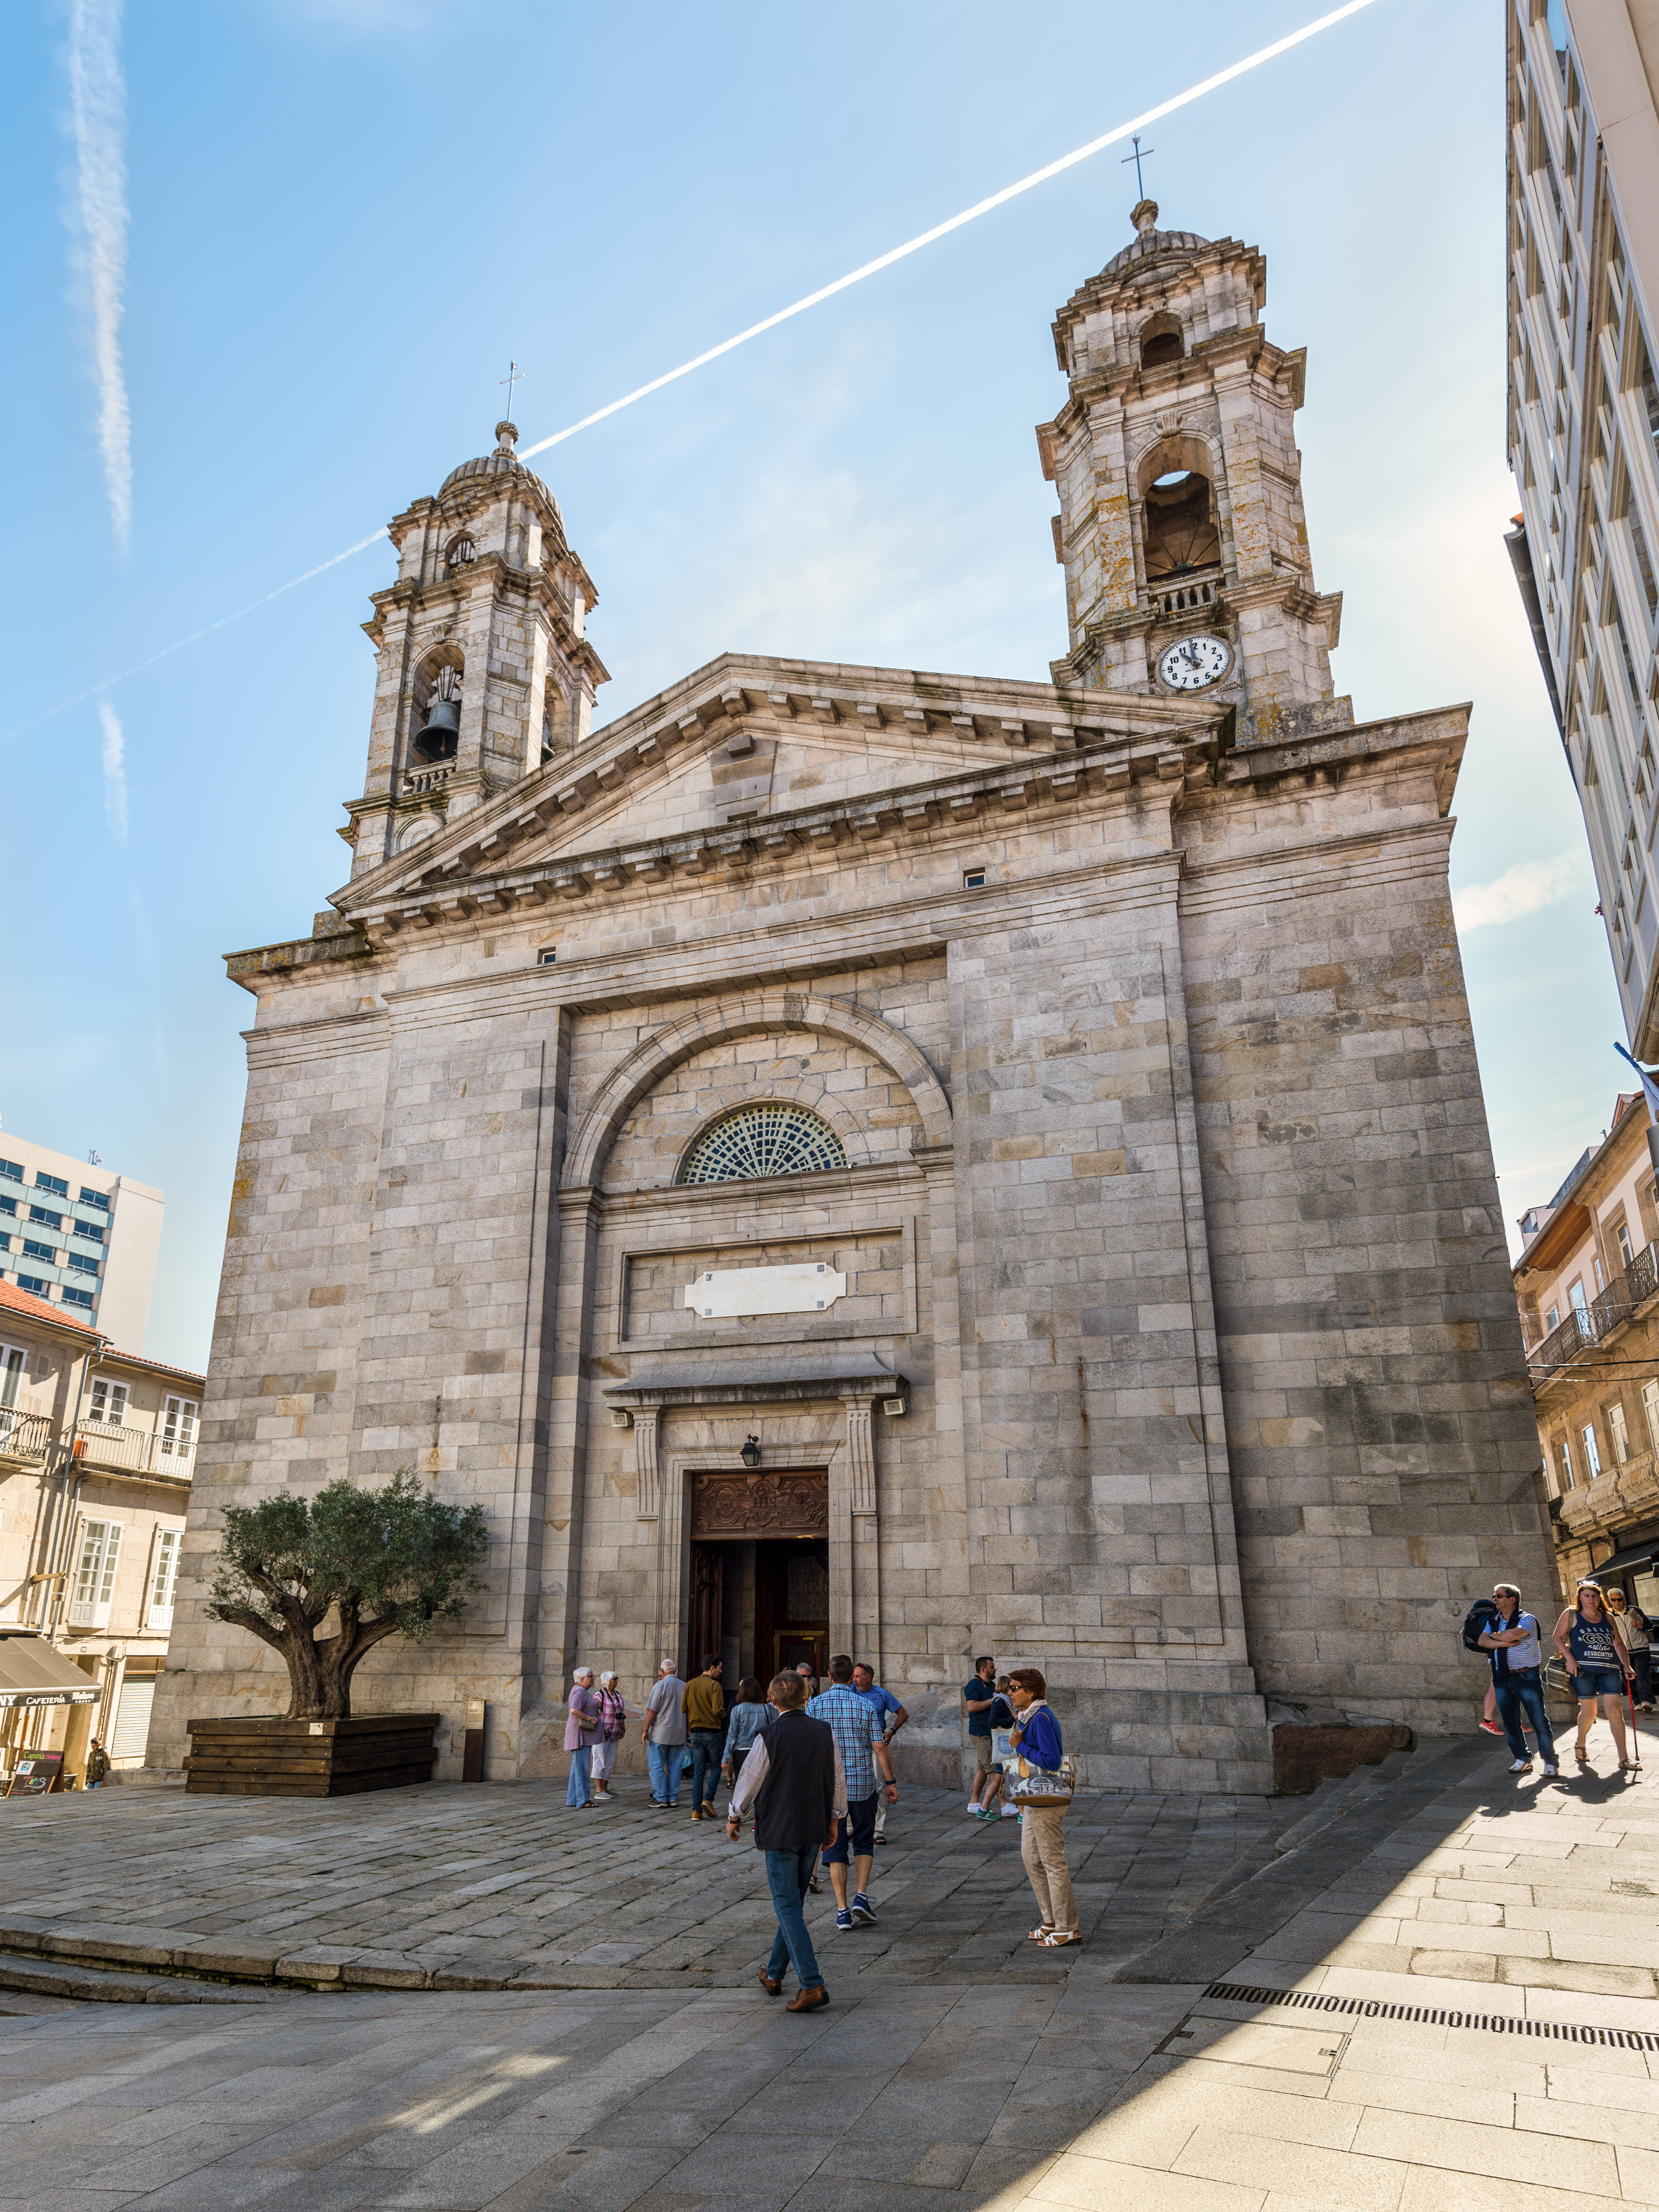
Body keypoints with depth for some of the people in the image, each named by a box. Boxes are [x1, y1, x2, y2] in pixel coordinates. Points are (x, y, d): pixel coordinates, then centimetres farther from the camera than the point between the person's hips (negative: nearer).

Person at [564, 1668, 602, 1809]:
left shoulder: (579, 1690, 18)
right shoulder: (580, 1691, -15)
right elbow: (574, 1711, -27)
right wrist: (590, 1719, -20)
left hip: (583, 1736, 11)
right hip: (581, 1734, -11)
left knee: (577, 1767, 12)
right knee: (582, 1767, -9)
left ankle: (572, 1800, 15)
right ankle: (583, 1801, -9)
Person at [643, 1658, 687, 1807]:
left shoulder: (660, 1686, -10)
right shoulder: (685, 1687, 6)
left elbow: (652, 1712, -13)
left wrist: (646, 1730, -3)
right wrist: (688, 1732, 22)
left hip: (660, 1733, -5)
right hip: (679, 1734, 5)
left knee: (657, 1767, 4)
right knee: (674, 1767, 10)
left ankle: (661, 1798, 3)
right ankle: (673, 1798, 12)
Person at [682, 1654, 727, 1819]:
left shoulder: (690, 1685, 5)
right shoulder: (714, 1685, -12)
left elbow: (684, 1708, 9)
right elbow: (718, 1710, -20)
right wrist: (723, 1714, 1)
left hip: (696, 1732, 5)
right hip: (713, 1731, -5)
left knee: (699, 1771, 8)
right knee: (716, 1767, 11)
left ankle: (697, 1810, 4)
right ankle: (708, 1799, -5)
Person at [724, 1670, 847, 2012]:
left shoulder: (769, 1737, -14)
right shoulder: (825, 1732, 0)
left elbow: (749, 1780, -5)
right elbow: (839, 1780, 7)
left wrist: (734, 1816, 11)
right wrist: (834, 1820, 18)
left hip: (780, 1829, -5)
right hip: (815, 1828, 5)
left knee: (788, 1906, -1)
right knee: (794, 1902, 17)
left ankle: (813, 1985, -8)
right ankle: (774, 1975, 30)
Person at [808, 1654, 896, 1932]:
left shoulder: (815, 1705, -4)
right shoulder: (865, 1705, -4)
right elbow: (879, 1748, -5)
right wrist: (891, 1782, 2)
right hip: (863, 1784, 0)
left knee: (835, 1846, 7)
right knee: (864, 1841, 18)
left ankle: (842, 1911, 4)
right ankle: (861, 1896, 4)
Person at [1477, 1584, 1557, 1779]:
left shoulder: (1527, 1619, -4)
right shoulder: (1493, 1622, 14)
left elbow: (1513, 1634, -22)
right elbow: (1482, 1641, -1)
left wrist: (1495, 1636, -4)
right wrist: (1504, 1643, -14)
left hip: (1527, 1677, -5)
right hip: (1503, 1680, 5)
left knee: (1539, 1720, -4)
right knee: (1510, 1722, 7)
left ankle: (1549, 1761, 8)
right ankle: (1522, 1759, 18)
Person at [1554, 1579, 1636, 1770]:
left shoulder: (1608, 1617, 15)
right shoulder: (1571, 1614, 5)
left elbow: (1619, 1643, 20)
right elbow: (1558, 1637, 3)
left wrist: (1626, 1666, 9)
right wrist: (1569, 1659, -9)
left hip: (1610, 1670, 3)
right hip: (1583, 1669, -3)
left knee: (1615, 1710, -9)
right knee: (1589, 1713, 1)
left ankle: (1623, 1759, -5)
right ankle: (1581, 1745, 28)